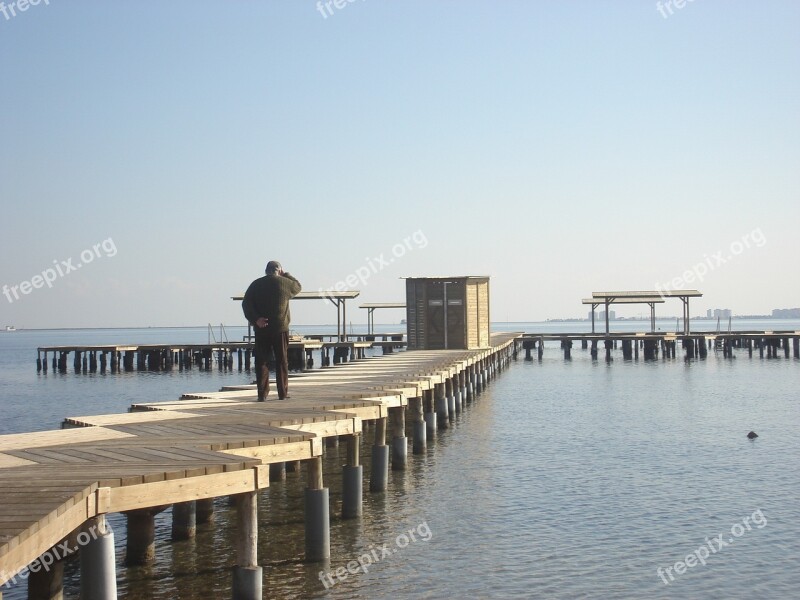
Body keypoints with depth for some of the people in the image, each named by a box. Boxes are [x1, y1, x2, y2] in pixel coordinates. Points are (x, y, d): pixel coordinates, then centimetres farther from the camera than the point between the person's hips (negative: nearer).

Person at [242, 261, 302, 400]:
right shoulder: (285, 283, -1)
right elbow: (298, 287, 20)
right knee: (282, 361, 5)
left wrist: (255, 319, -9)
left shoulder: (256, 284, 5)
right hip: (280, 328, -2)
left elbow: (246, 304, -3)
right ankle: (283, 393, 6)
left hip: (261, 329, 2)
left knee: (261, 361, 4)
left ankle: (262, 393, 0)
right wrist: (285, 274, 26)